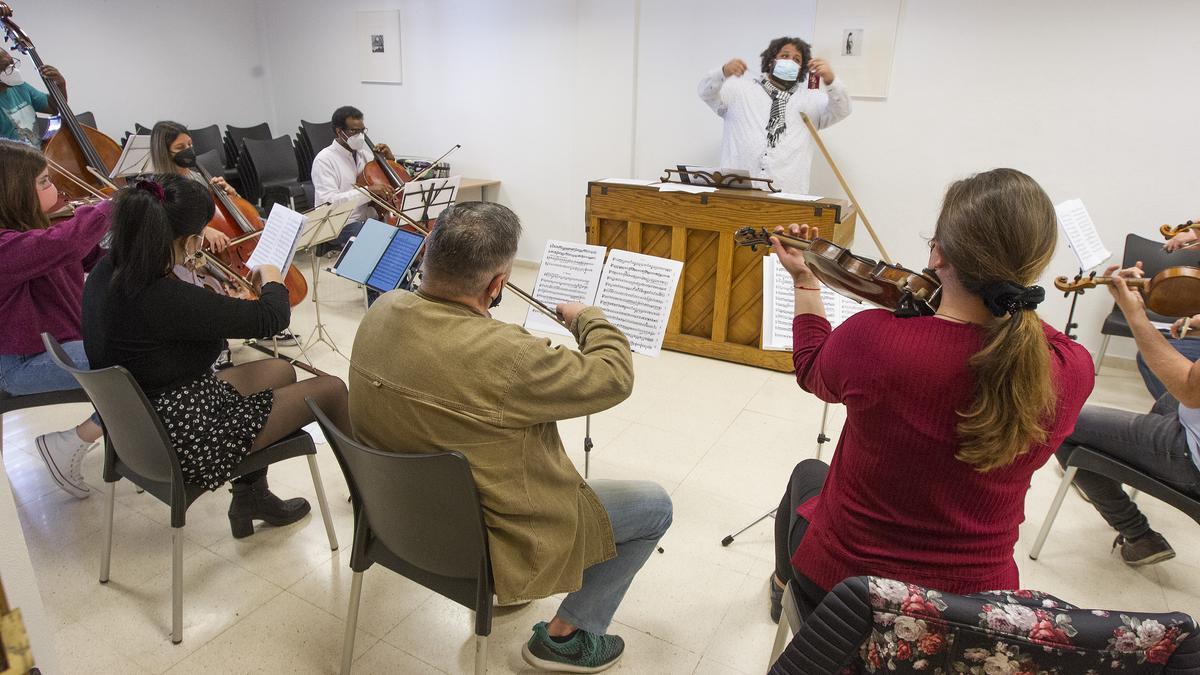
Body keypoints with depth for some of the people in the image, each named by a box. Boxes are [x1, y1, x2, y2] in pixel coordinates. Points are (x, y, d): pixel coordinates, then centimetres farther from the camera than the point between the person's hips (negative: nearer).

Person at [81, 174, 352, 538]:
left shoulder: (107, 272, -5)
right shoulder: (166, 299, -32)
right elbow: (271, 318, -22)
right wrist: (272, 279, -2)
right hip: (187, 442, -9)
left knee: (282, 370, 23)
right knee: (331, 388, 1)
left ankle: (251, 495, 29)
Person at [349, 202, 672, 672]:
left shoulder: (382, 311, -12)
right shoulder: (502, 355, -36)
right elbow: (614, 377, -20)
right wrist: (588, 317, -4)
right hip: (485, 540, -7)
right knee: (654, 505, 8)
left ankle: (496, 591, 37)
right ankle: (563, 637, 21)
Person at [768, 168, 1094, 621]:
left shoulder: (872, 337, -28)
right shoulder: (1072, 371, -19)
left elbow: (812, 371, -3)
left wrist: (804, 281, 8)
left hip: (842, 579, -3)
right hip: (979, 599, 3)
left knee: (807, 474, 31)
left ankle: (785, 588, 57)